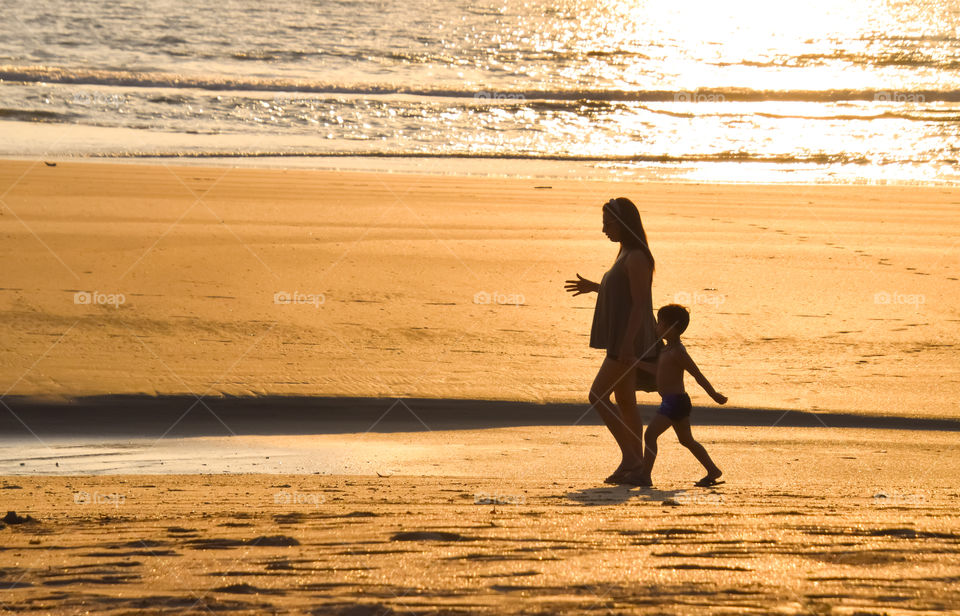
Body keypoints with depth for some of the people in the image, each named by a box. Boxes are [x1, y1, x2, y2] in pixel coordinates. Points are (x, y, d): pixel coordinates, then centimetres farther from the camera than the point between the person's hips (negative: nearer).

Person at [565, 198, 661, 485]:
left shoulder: (636, 258, -16)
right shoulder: (626, 255, 15)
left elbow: (639, 302, -21)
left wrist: (627, 344, -26)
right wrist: (594, 288, 29)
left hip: (630, 341, -10)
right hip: (622, 341, 10)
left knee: (597, 396, -11)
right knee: (625, 402, 10)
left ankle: (629, 455, -9)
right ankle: (637, 465, 12)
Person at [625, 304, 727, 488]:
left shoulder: (677, 353, -17)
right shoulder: (668, 349, 13)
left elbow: (697, 375, -14)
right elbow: (657, 369, 22)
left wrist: (714, 395, -9)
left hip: (675, 402, -11)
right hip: (675, 402, 11)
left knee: (650, 434, -13)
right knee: (686, 440, 17)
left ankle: (645, 475, -14)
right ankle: (713, 471, 22)